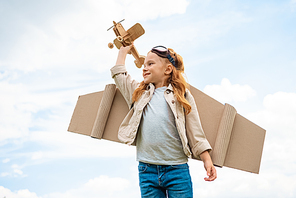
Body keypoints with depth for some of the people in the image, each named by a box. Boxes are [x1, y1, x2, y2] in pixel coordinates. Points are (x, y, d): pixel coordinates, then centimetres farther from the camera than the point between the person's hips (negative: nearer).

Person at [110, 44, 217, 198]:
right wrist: (124, 49, 34)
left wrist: (207, 160, -3)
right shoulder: (139, 93, 16)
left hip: (177, 169, -3)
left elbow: (195, 132, 3)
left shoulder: (182, 95, 6)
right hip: (147, 170, 3)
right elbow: (119, 75, 25)